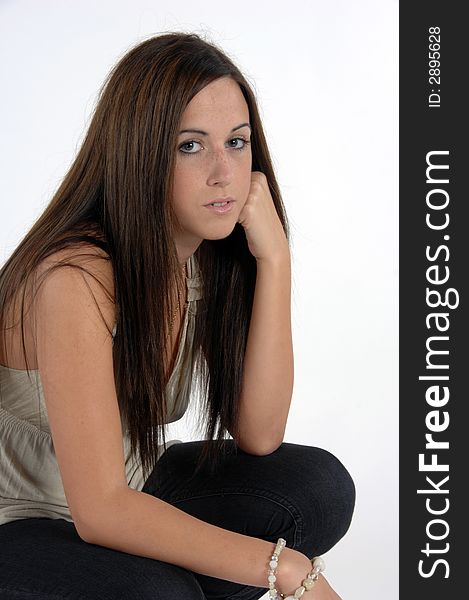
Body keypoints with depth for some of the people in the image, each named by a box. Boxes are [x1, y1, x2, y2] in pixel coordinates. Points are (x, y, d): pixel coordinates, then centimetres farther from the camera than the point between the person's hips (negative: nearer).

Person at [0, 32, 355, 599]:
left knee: (319, 485, -10)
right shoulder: (76, 279, -29)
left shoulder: (215, 252, -7)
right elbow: (98, 510, -30)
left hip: (128, 494, 7)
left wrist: (274, 259, -21)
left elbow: (258, 436, -14)